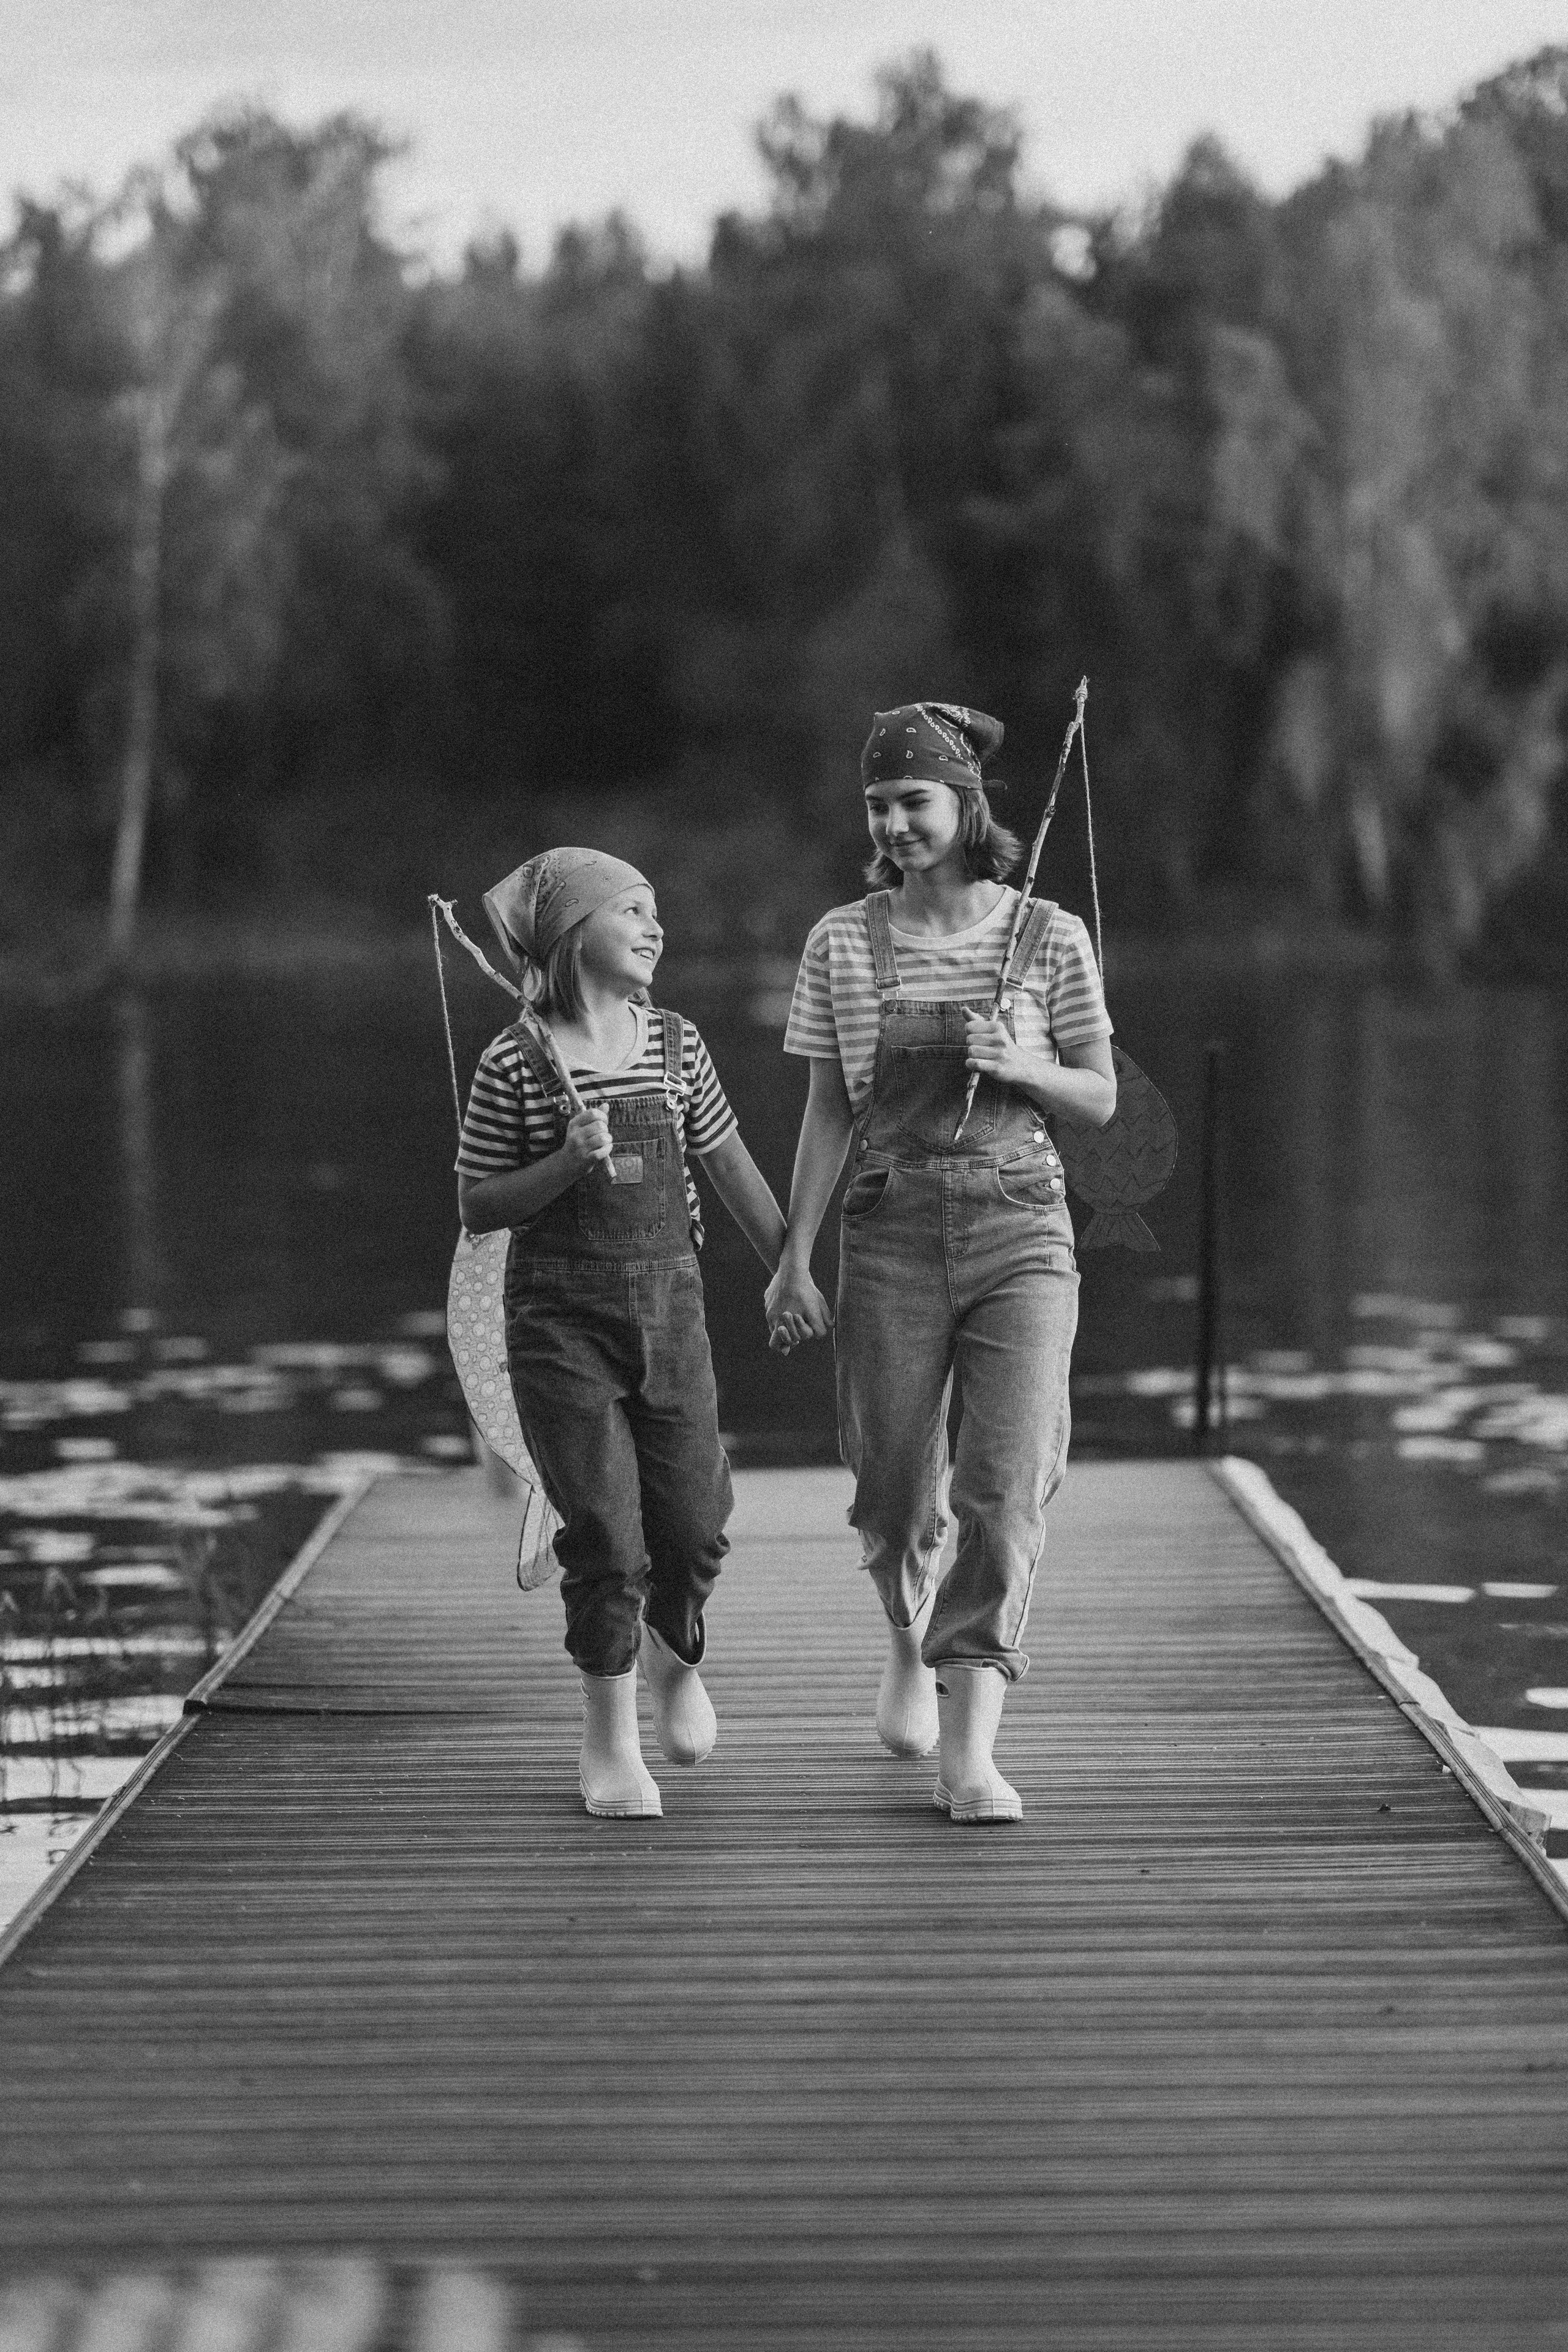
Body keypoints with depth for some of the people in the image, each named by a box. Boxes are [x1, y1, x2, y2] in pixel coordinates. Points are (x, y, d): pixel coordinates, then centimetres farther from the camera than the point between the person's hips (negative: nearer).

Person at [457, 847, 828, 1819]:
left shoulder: (675, 1045, 4)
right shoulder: (516, 1063, -7)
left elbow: (731, 1166, 14)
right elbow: (477, 1207, -4)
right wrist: (569, 1163, -18)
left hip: (669, 1301, 4)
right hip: (562, 1313, -3)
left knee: (694, 1522, 2)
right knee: (604, 1531, -6)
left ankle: (674, 1654, 36)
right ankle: (610, 1739, 10)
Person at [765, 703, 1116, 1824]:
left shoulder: (1050, 938, 0)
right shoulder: (844, 942, 3)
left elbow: (1100, 1099, 7)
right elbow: (829, 1111, 7)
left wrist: (1019, 1064, -13)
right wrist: (794, 1257, 3)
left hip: (1020, 1227, -1)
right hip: (893, 1228, 1)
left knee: (1007, 1489, -12)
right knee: (895, 1492, 7)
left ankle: (970, 1750, -10)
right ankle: (913, 1638, 41)